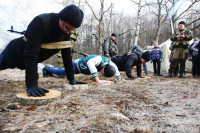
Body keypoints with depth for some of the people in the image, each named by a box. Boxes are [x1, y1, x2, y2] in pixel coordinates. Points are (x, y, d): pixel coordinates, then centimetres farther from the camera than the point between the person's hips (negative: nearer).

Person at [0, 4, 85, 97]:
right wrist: (31, 85, -49)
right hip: (15, 53, -6)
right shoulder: (40, 22, -39)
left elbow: (67, 54, -12)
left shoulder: (66, 31, -18)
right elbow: (31, 54, -44)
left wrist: (72, 79, -15)